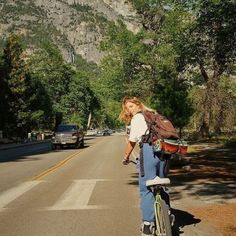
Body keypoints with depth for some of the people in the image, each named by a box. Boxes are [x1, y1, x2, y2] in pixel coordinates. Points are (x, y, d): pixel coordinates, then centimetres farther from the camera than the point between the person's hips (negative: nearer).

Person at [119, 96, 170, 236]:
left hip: (149, 149, -7)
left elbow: (132, 141, 2)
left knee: (146, 188, -4)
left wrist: (126, 157, 14)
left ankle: (148, 224, -7)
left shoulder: (137, 118, 7)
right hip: (163, 150, 7)